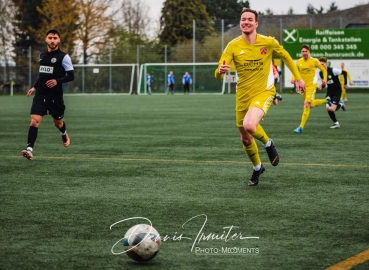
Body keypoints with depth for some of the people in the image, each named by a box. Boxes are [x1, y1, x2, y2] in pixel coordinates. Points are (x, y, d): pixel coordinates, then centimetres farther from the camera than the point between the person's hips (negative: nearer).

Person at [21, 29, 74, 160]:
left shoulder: (63, 57, -8)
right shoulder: (42, 55, 10)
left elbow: (71, 76, -10)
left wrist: (57, 81, -24)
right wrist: (35, 87, 22)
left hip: (55, 96, -3)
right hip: (40, 95, 3)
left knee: (58, 122, 16)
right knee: (34, 121, -15)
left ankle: (64, 135, 51)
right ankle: (29, 149, -21)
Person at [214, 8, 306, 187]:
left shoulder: (269, 42, -9)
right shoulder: (233, 46, -10)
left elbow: (285, 57, 12)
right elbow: (218, 75, -17)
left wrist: (298, 78, 13)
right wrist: (220, 71, -41)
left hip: (264, 92, -3)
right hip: (243, 96, 3)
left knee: (249, 125, -31)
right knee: (245, 139, 12)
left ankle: (268, 143, 2)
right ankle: (257, 168, 41)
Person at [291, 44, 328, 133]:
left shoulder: (314, 61, -4)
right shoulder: (299, 62, 4)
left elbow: (324, 70, 7)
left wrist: (324, 79, -6)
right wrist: (293, 79, -10)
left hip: (311, 85, -5)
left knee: (307, 105, -16)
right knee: (311, 105, 15)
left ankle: (301, 127, -18)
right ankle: (326, 101, 41)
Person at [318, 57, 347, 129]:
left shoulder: (333, 70, -21)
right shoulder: (321, 73, -2)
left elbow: (344, 72, -10)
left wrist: (345, 83, -3)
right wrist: (322, 86, -11)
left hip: (337, 91, -6)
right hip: (329, 91, 6)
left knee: (332, 109, -17)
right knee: (328, 108, -8)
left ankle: (340, 105, 19)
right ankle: (336, 123, 15)